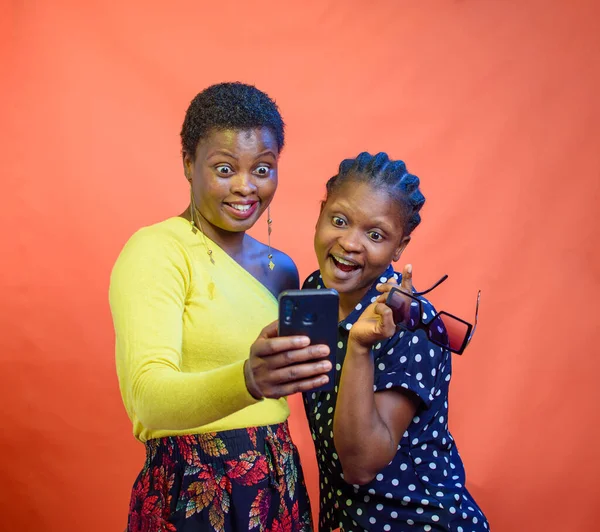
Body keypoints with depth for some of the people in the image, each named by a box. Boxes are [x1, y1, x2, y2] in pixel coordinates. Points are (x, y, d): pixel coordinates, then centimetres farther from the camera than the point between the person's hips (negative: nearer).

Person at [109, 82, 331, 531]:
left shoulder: (282, 268, 8)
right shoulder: (155, 251, -12)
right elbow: (147, 397, -25)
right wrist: (247, 381, -42)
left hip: (280, 489, 6)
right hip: (190, 494, -6)